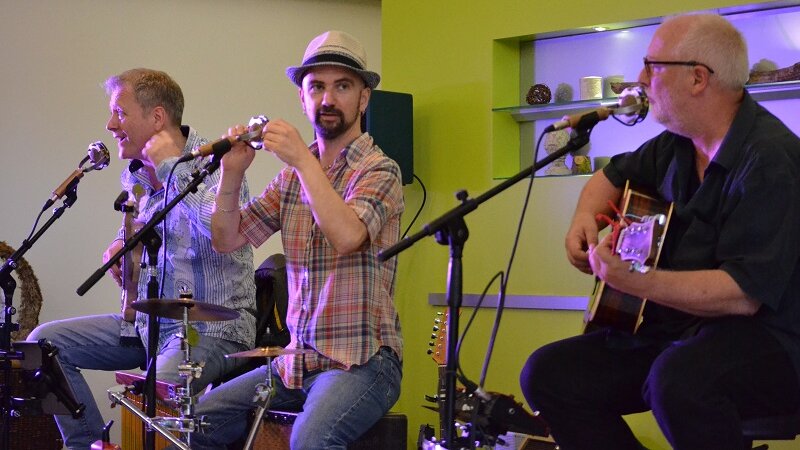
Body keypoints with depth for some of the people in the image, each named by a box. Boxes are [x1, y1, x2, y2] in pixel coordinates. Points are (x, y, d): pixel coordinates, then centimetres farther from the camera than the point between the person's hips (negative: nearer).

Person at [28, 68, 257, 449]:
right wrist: (120, 258, 3)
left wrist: (173, 166, -24)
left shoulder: (214, 164, -13)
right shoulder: (135, 177, 11)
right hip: (150, 320, 8)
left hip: (214, 328, -8)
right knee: (44, 341, 0)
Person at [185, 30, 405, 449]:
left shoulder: (378, 170, -6)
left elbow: (347, 235, -25)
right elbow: (227, 239, 8)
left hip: (361, 360, -7)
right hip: (297, 358, 7)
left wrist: (304, 160, -25)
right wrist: (232, 174, -8)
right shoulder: (292, 177, 13)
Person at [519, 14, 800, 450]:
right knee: (547, 374, -5)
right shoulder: (677, 143, 7)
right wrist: (585, 217, 5)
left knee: (677, 379, -40)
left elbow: (744, 293, -28)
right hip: (671, 330, 8)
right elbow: (615, 175, 28)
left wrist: (636, 281, -38)